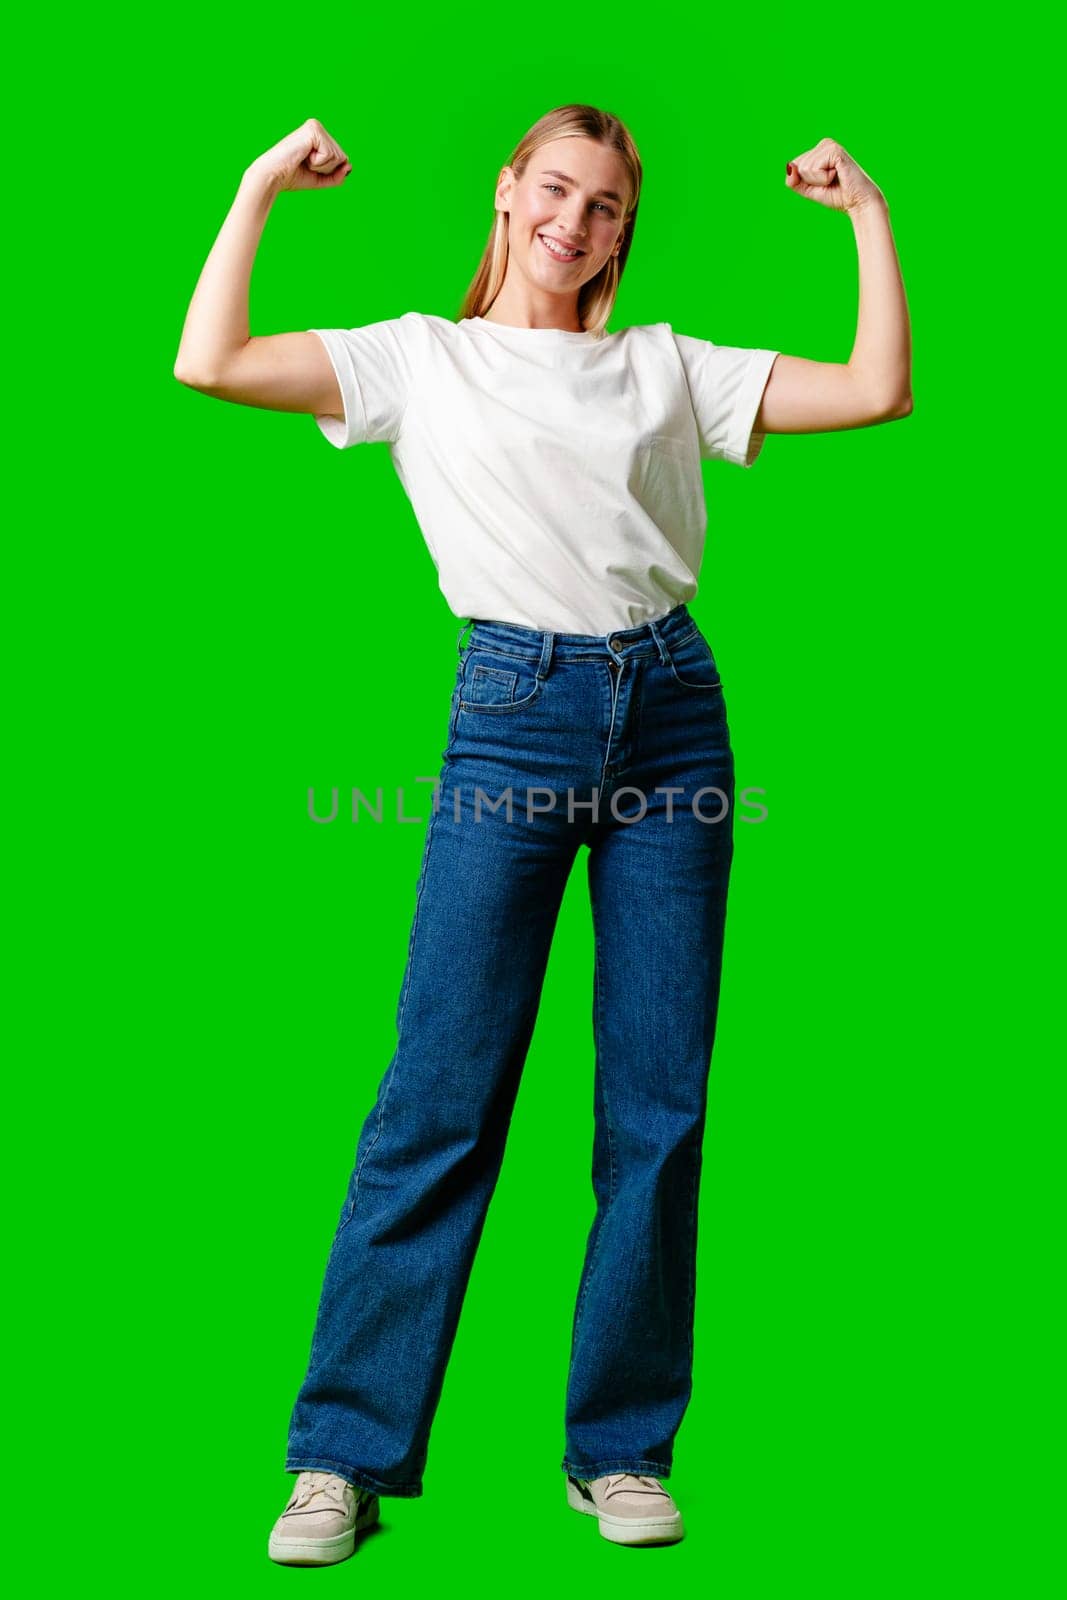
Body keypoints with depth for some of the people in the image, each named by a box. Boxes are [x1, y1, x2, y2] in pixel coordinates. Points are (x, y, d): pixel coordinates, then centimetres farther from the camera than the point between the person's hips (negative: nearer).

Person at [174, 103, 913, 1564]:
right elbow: (208, 364, 2)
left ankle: (620, 1448, 14)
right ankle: (348, 1452, 7)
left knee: (660, 1103, 1)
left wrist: (869, 212, 12)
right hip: (516, 712, -2)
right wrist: (260, 191, 7)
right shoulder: (421, 359, 13)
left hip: (671, 708, 3)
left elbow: (879, 391, 12)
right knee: (441, 1096, -5)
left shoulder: (665, 366, 18)